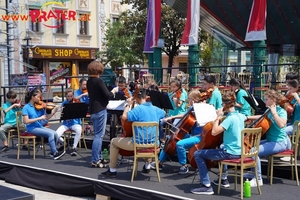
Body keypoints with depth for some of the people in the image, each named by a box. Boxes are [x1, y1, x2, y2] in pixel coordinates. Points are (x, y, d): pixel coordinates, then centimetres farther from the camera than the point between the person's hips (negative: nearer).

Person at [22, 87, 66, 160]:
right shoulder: (26, 108, -7)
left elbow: (46, 117, 7)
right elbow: (26, 121, -16)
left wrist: (54, 111, -8)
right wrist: (39, 118, -19)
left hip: (40, 126, 6)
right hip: (32, 128, -6)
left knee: (55, 133, -15)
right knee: (50, 133, -23)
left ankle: (53, 152, -2)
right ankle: (55, 153, -16)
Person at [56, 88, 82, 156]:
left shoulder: (76, 102, 1)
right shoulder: (64, 103, 7)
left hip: (75, 122, -2)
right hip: (66, 123, 2)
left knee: (79, 130, -37)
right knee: (56, 134, -23)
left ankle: (74, 148, -17)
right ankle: (64, 144, 12)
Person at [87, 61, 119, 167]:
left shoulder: (89, 81, 10)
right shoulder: (99, 81, -15)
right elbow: (108, 95, -17)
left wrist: (110, 92, 18)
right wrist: (114, 91, 1)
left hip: (93, 110, 9)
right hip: (100, 110, -9)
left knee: (98, 134, 16)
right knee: (99, 135, -5)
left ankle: (98, 157, 22)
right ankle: (95, 160, -5)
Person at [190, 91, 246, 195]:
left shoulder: (230, 118, -21)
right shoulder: (240, 116, 4)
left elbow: (214, 132, -27)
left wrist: (218, 117, -15)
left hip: (230, 153, -9)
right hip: (238, 151, 9)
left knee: (197, 154, -4)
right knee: (221, 149, 41)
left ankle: (206, 186, -8)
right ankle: (224, 178, 44)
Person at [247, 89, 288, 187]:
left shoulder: (281, 111, -15)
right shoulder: (269, 111, 8)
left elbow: (281, 124, -36)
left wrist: (274, 112, -27)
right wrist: (249, 117, 24)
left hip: (279, 143, -9)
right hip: (270, 140, 9)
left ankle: (258, 179, -17)